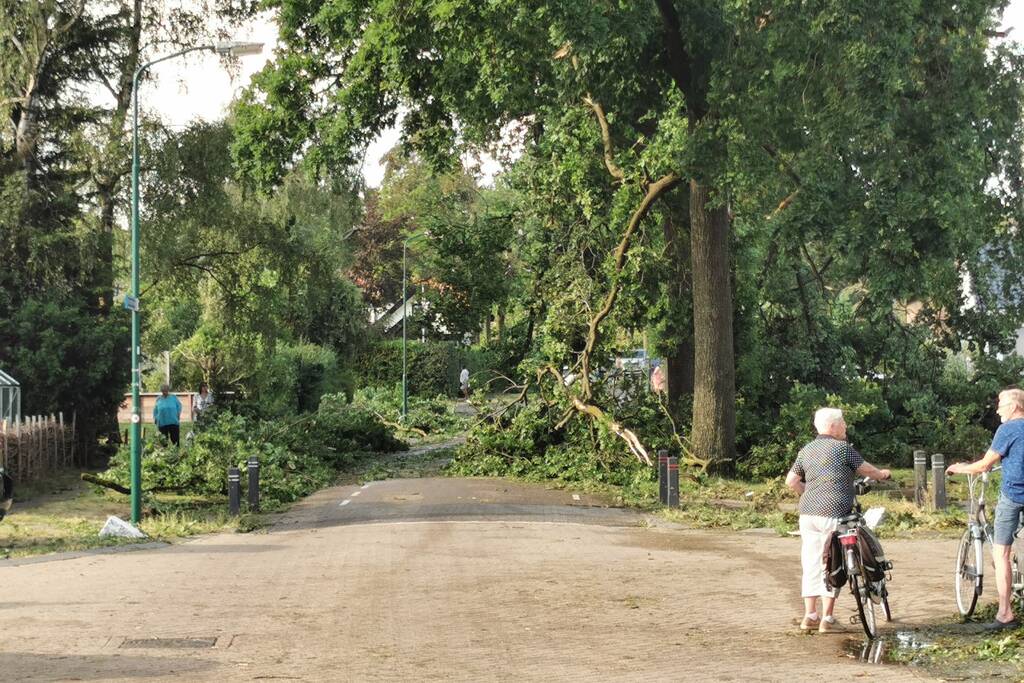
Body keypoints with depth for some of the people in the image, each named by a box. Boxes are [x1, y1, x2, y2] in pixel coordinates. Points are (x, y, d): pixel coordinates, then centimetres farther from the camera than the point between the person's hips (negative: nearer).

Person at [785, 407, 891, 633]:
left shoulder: (806, 451, 13)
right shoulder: (842, 448, -4)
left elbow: (791, 481, 11)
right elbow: (865, 469, 6)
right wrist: (882, 474, 26)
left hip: (808, 514, 6)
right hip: (834, 514, -6)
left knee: (811, 563, 10)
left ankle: (810, 615, 13)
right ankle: (827, 618, 2)